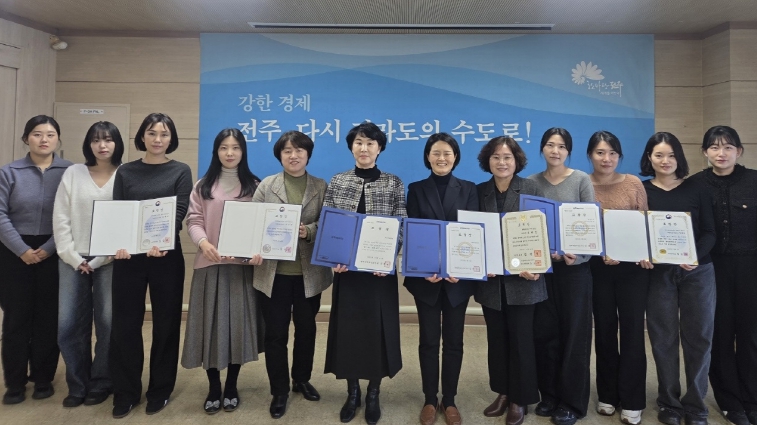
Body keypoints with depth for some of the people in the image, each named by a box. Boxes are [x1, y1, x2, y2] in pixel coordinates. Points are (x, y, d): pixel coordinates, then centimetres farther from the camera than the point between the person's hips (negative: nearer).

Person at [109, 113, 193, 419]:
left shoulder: (181, 171, 3)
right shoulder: (125, 172, 8)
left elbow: (180, 212, -8)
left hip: (166, 256, -1)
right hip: (128, 256, 2)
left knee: (165, 323, 7)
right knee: (125, 324, 6)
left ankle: (160, 390, 23)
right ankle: (126, 392, 22)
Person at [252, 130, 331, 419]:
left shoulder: (321, 187, 2)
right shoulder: (266, 185, 3)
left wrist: (308, 231, -22)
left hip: (309, 272, 1)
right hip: (274, 272, -1)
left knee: (306, 329, 16)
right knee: (275, 333, 7)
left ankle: (301, 380, 38)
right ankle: (279, 391, 24)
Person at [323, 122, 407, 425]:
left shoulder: (394, 184, 0)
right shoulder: (337, 182, 4)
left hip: (380, 271, -1)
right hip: (347, 269, 1)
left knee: (378, 330, 7)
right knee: (348, 329, 9)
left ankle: (373, 395, 27)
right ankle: (352, 393, 29)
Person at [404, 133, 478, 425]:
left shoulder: (468, 189, 4)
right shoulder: (416, 189, 3)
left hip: (459, 277, 1)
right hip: (425, 277, 0)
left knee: (453, 341, 9)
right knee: (429, 341, 9)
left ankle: (449, 400, 24)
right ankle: (430, 400, 23)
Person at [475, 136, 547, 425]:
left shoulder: (531, 190, -3)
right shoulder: (480, 192, 5)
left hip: (522, 279, -3)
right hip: (491, 279, 3)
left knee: (521, 339, 5)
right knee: (496, 338, 13)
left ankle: (520, 399, 22)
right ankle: (502, 393, 29)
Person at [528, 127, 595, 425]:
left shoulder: (582, 180, 0)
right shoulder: (532, 182, 5)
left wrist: (574, 251, -20)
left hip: (575, 265, -2)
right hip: (542, 265, 2)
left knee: (574, 331, 3)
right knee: (545, 330, 5)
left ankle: (572, 401, 15)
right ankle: (549, 395, 21)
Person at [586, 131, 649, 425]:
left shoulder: (633, 183, 2)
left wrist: (645, 253, -13)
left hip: (632, 268, 0)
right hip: (598, 268, 0)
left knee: (632, 330, 2)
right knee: (604, 330, 10)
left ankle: (632, 401, 15)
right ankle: (607, 395, 24)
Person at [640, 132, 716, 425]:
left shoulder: (696, 189, 6)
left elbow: (709, 232, 2)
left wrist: (696, 257, -17)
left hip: (698, 272, 1)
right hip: (658, 273, -1)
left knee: (698, 338, 5)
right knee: (664, 339, 4)